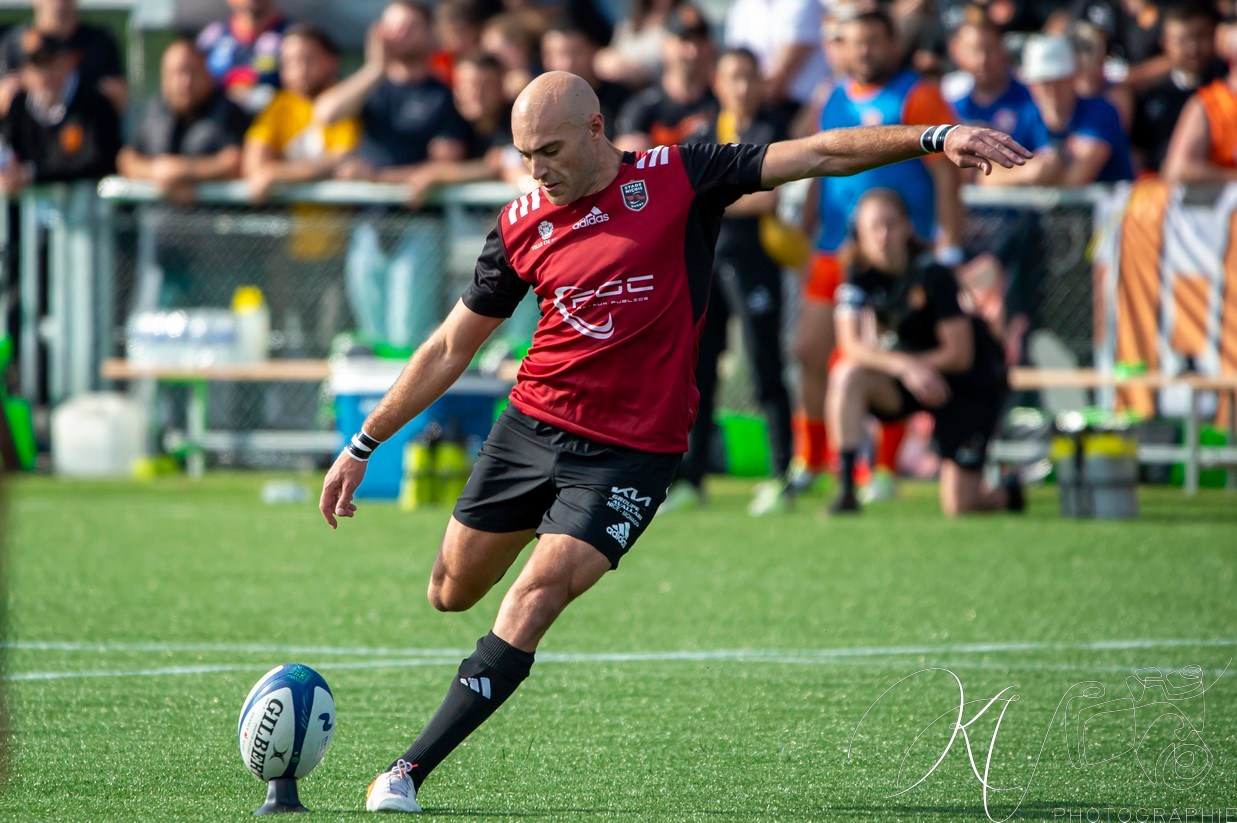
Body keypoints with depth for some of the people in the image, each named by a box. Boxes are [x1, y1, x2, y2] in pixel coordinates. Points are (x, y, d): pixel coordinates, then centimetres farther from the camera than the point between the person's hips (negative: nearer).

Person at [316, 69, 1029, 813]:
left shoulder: (677, 180, -7)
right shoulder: (522, 225, 1)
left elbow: (818, 156, -8)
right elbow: (450, 349, 10)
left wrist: (933, 137, -19)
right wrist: (363, 447, 9)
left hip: (632, 451, -4)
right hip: (531, 424, 4)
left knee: (534, 600, -17)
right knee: (452, 595, 13)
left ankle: (411, 772, -14)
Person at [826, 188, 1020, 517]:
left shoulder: (933, 275, -21)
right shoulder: (860, 275, -9)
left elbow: (960, 355, -20)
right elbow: (851, 345, -18)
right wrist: (903, 365, -33)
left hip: (969, 385, -4)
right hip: (906, 382, 4)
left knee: (959, 507, -10)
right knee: (848, 374, -29)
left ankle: (1008, 491, 28)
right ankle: (845, 490, -28)